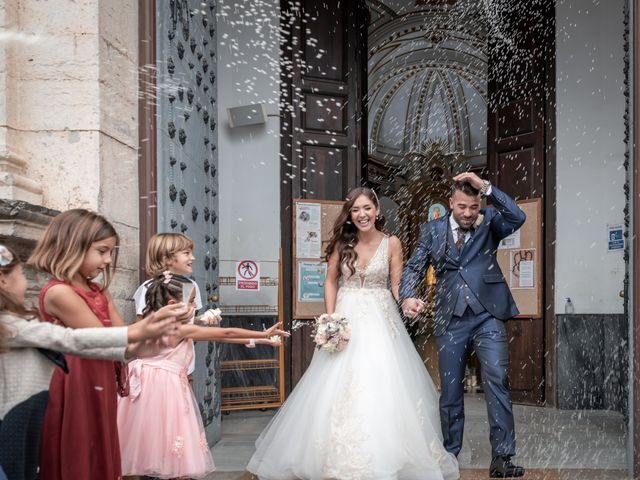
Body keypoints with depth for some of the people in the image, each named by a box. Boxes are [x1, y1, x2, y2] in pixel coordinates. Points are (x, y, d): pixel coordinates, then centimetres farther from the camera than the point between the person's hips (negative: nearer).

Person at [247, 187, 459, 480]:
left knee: (382, 386, -3)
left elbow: (397, 285, 0)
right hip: (347, 320, 1)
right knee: (338, 388, 2)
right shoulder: (342, 242, 0)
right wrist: (330, 318, -4)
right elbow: (331, 281, 6)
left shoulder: (391, 244, -2)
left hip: (381, 321, -1)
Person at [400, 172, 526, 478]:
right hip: (451, 320, 2)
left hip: (487, 316, -1)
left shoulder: (489, 223, 4)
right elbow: (414, 267, 4)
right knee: (450, 391, 8)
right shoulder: (433, 231, 7)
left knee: (497, 381, -13)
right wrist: (408, 297, -15)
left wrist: (486, 187, -19)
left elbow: (517, 217, -15)